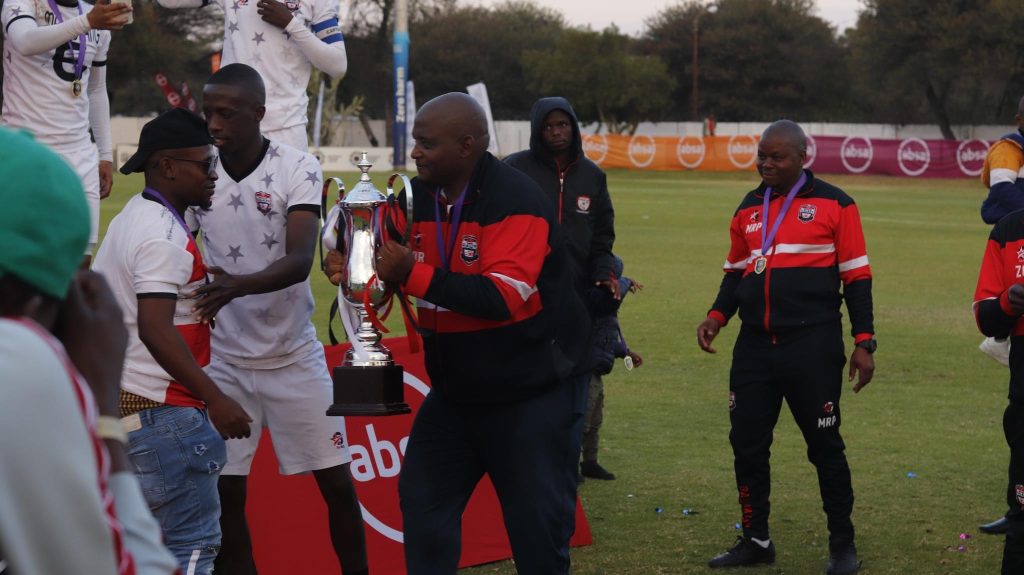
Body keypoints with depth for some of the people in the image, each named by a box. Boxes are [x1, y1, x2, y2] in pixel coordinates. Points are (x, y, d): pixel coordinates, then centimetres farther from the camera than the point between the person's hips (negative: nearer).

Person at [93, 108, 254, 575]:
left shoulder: (129, 220, 15)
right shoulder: (164, 237, -16)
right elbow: (155, 329, -25)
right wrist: (214, 399, -26)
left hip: (120, 400, 10)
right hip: (162, 413, -10)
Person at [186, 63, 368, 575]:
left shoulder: (298, 169, -11)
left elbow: (300, 262, -21)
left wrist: (238, 286, -39)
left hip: (295, 355, -1)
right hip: (224, 359, 2)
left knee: (337, 484, 4)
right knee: (225, 494, 1)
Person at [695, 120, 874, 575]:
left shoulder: (833, 204, -2)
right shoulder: (749, 208, 12)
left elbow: (856, 277, -2)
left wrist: (863, 342, -6)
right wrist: (717, 315, 5)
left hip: (813, 347, -5)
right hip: (755, 346, 5)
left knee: (825, 446, 4)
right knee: (747, 445, 7)